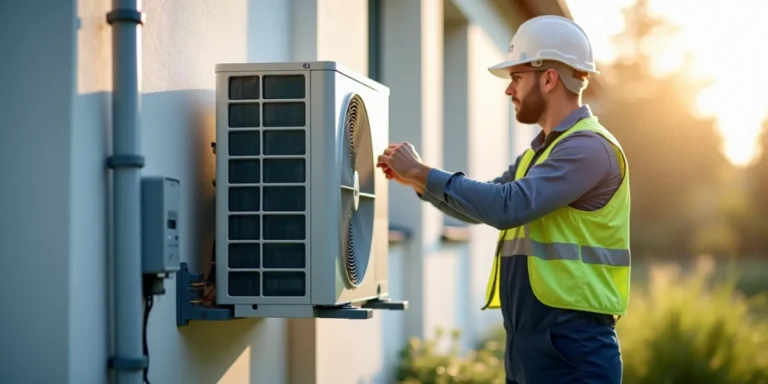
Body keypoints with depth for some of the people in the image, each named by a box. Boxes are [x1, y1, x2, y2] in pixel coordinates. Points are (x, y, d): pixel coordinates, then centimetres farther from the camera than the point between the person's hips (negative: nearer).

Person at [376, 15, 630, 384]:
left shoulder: (590, 147, -14)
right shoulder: (539, 151, 17)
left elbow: (508, 206, -25)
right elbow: (484, 205, 26)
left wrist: (422, 172, -16)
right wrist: (416, 180, 10)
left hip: (572, 347, -9)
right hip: (527, 345, 9)